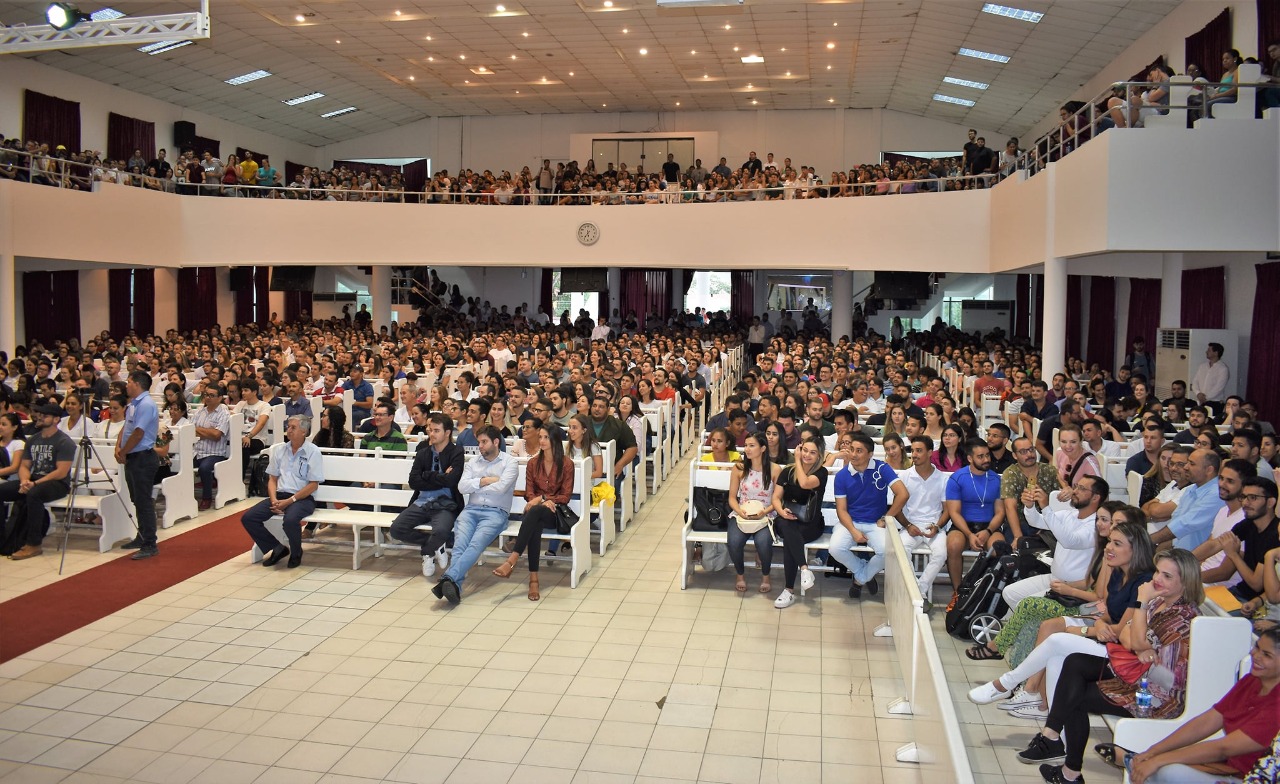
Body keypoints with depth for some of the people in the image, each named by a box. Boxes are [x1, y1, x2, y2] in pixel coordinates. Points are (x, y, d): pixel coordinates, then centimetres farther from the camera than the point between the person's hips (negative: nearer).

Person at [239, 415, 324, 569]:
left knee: (290, 520, -36)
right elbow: (272, 478, 13)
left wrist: (289, 501, -15)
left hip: (303, 498, -6)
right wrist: (274, 500, -7)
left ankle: (295, 554, -6)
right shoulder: (279, 450, 11)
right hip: (280, 495, 6)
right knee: (248, 518, -13)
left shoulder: (312, 451, -5)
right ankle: (276, 549, 0)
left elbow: (313, 485, -9)